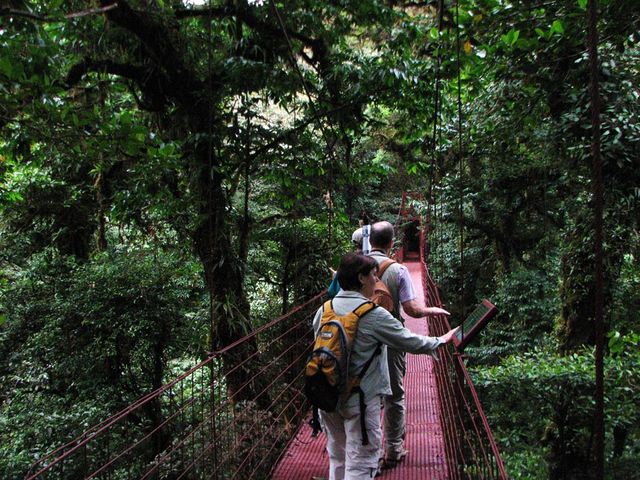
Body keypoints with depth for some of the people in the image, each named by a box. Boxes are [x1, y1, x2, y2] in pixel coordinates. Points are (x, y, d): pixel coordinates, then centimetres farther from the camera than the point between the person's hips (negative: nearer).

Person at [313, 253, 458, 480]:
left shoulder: (324, 310, 1)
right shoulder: (374, 316, -15)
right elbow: (410, 342, -7)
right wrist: (440, 340, 10)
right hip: (360, 399, -6)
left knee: (337, 458, 21)